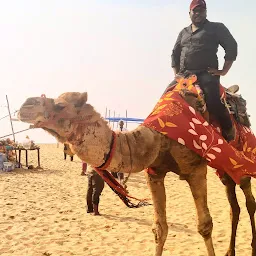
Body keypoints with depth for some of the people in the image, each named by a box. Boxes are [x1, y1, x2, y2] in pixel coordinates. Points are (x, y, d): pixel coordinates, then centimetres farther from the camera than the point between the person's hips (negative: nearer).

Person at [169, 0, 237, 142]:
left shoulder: (216, 28, 7)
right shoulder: (183, 33, 22)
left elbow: (232, 47, 0)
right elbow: (175, 54, 25)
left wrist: (223, 71, -8)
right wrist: (176, 74, 12)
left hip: (207, 73, -6)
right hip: (184, 74, 6)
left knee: (213, 101, -30)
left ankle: (229, 134, -16)